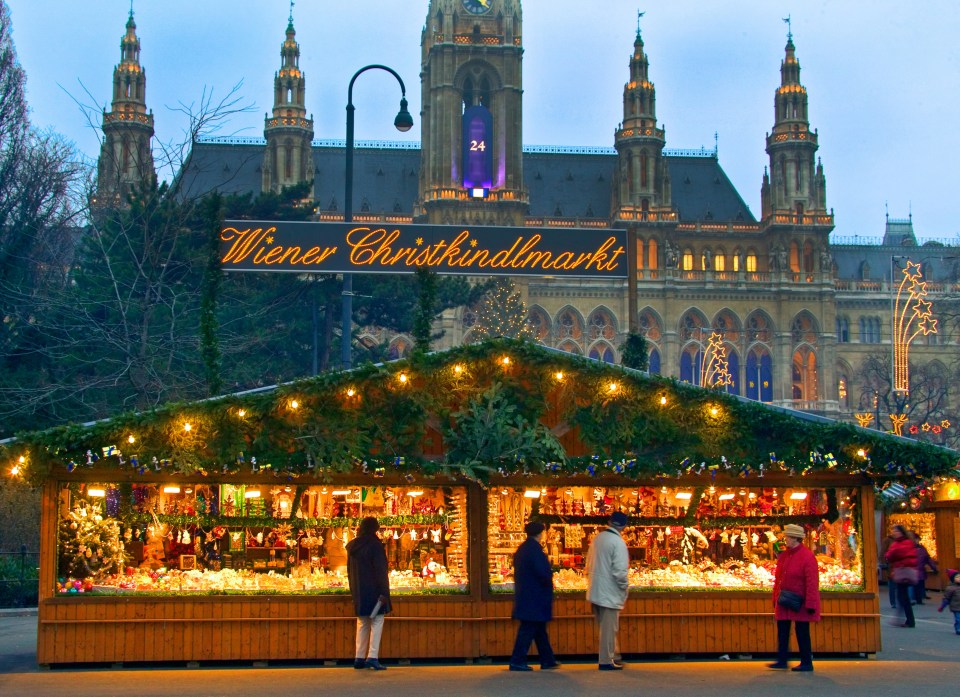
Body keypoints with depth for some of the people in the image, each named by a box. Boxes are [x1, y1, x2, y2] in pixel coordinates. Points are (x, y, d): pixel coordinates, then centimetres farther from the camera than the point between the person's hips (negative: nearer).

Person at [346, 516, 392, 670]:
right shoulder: (375, 545, -12)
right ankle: (372, 657, -12)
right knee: (377, 622, -2)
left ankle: (359, 658, 11)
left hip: (358, 591, 6)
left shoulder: (352, 546, 8)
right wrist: (383, 592, -14)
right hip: (373, 590, -6)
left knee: (362, 623, 14)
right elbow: (380, 570, -15)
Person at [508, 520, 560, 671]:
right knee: (528, 629, -5)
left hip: (524, 595, 10)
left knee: (540, 630, 15)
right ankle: (517, 662, -4)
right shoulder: (534, 549, -18)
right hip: (535, 598, -10)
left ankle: (547, 660, 20)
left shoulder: (522, 549, 11)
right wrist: (550, 576, -1)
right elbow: (543, 573, -24)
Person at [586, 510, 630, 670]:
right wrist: (624, 587, -6)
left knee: (606, 626, 17)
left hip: (595, 591, 7)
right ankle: (607, 661, 6)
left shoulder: (597, 539, 7)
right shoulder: (618, 542, -15)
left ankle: (614, 656, 27)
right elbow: (620, 571, -19)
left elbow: (589, 565, 14)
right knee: (609, 628, 2)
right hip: (610, 592, -7)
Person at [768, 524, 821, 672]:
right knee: (782, 632, 7)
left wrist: (810, 605, -19)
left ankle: (807, 663, 10)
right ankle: (781, 661, 12)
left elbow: (812, 583, -17)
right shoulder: (783, 556, 8)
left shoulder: (807, 557, -15)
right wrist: (776, 598, 15)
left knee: (802, 633, 1)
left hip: (800, 604, -7)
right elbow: (778, 578, 15)